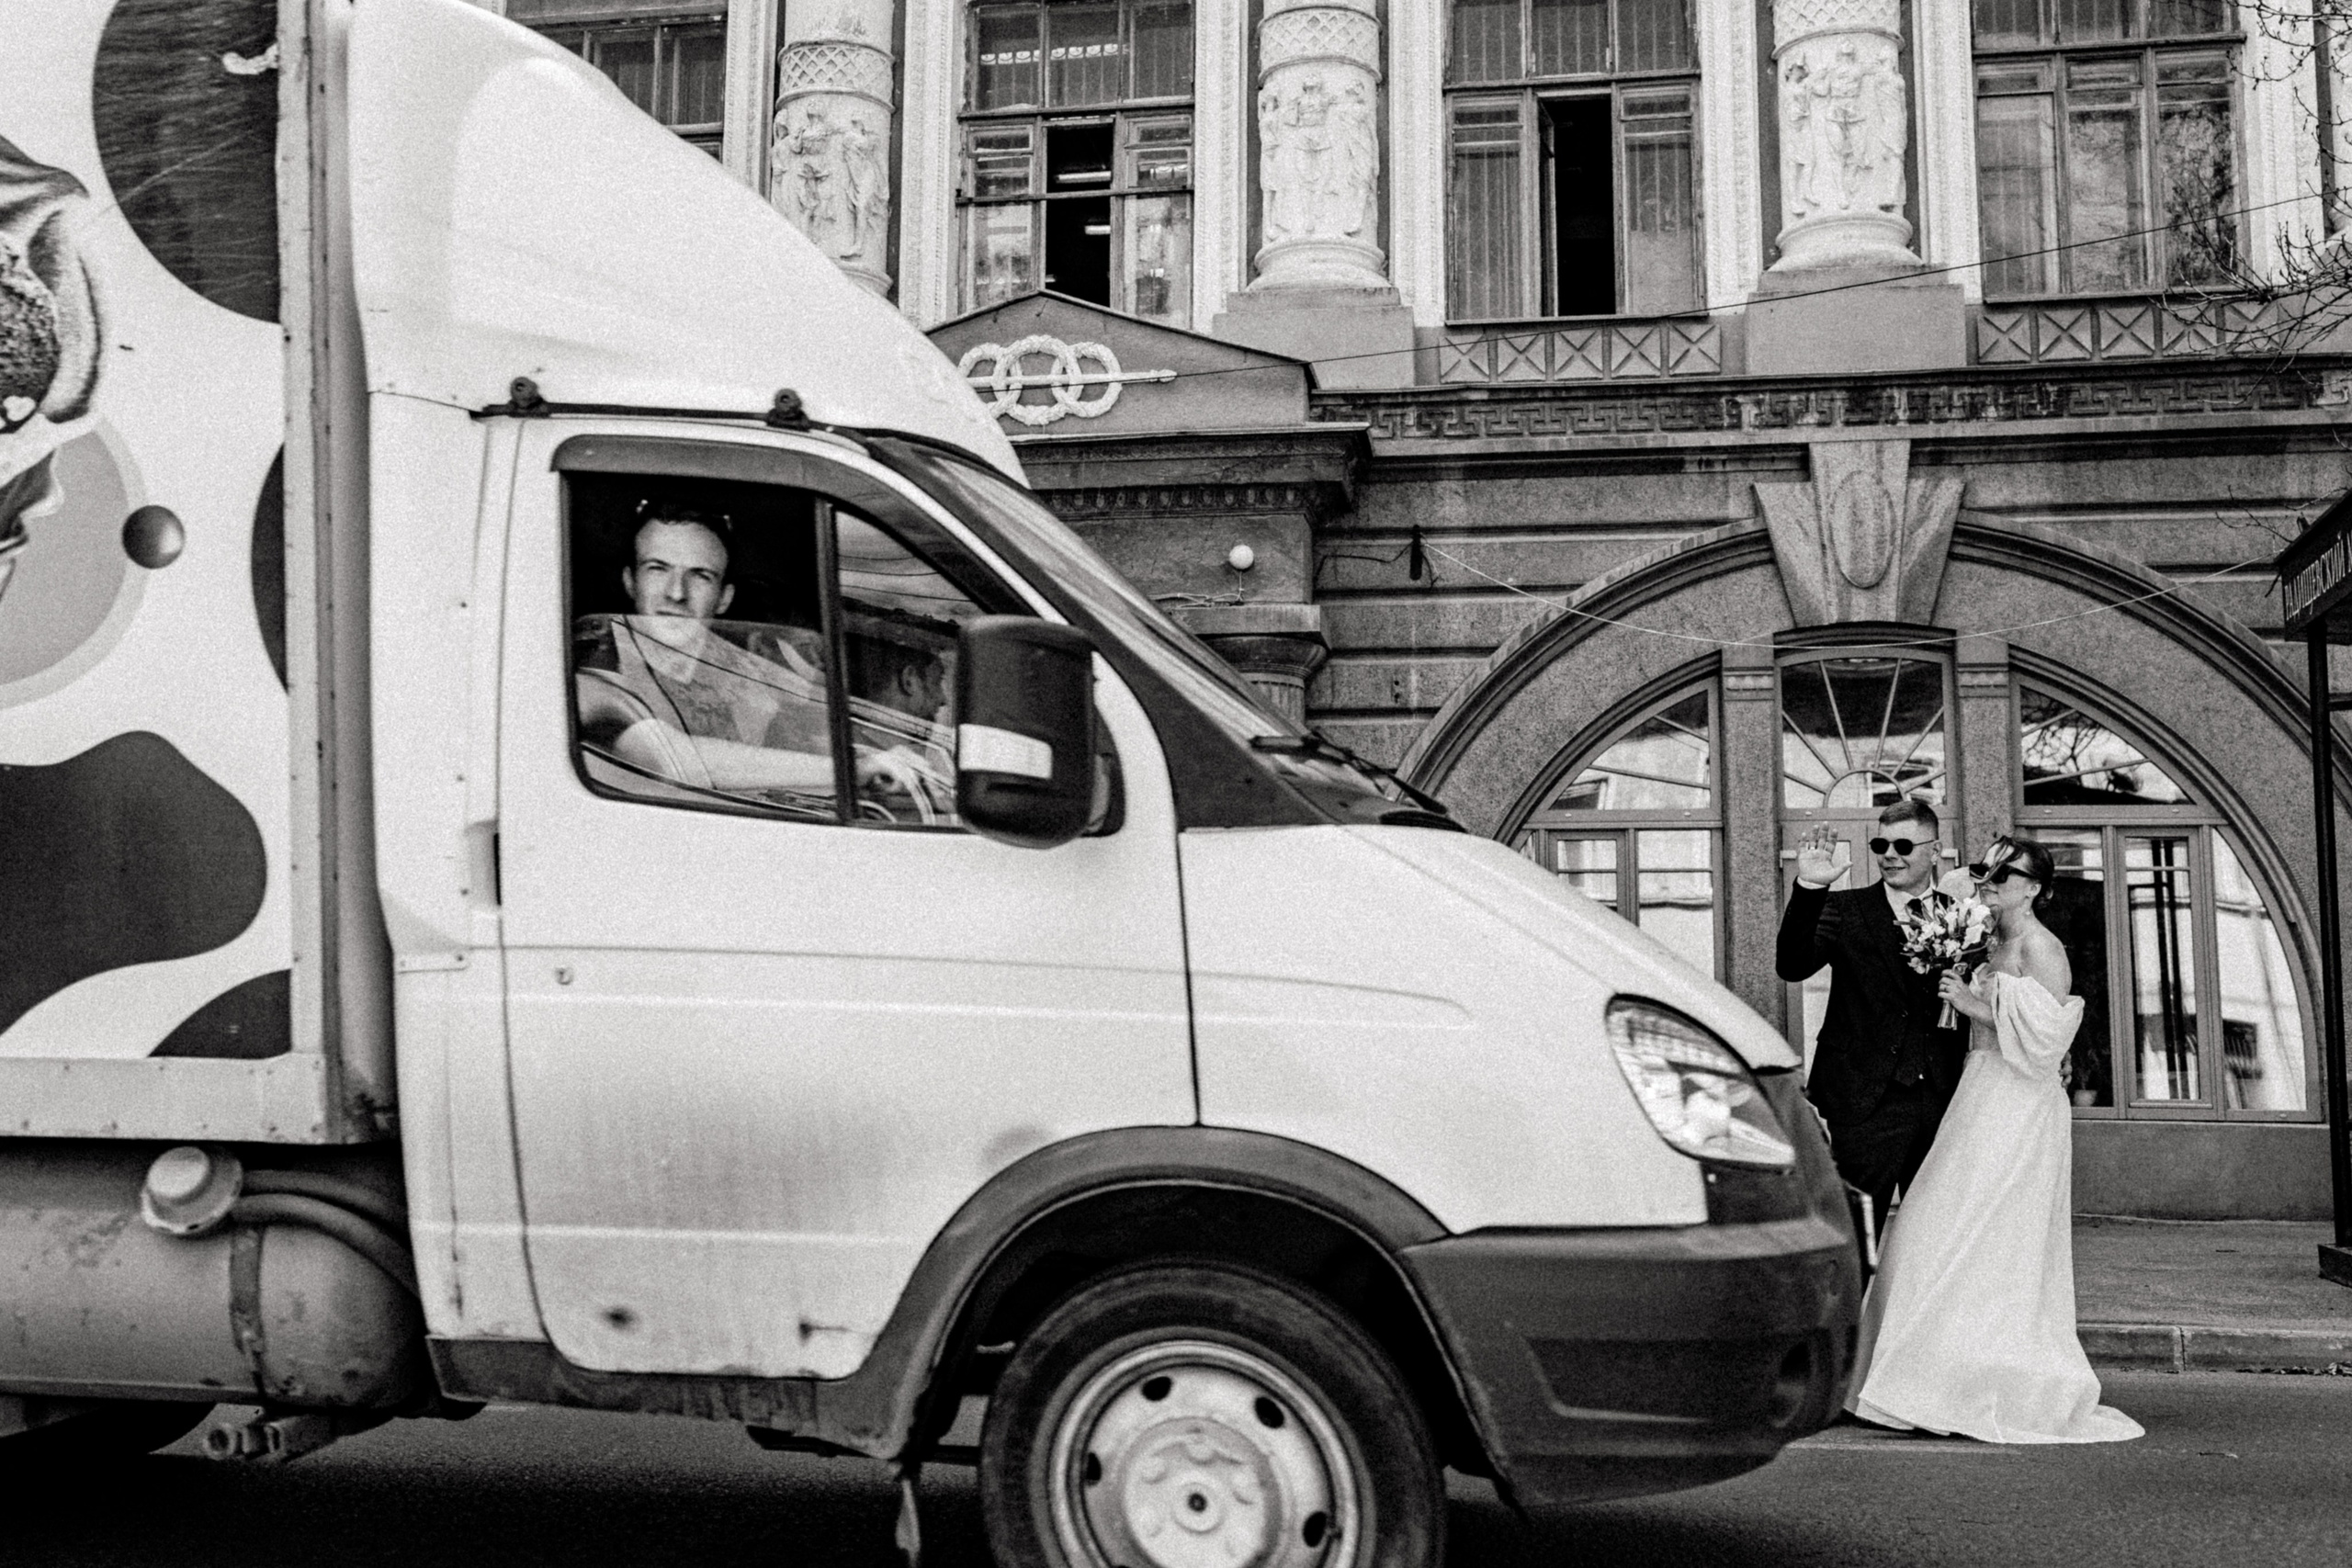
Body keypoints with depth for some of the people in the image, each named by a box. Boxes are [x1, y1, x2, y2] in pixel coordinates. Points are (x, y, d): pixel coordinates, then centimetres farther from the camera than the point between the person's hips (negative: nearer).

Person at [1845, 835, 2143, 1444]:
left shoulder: (2040, 947, -11)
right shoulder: (1995, 946, 16)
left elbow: (2048, 1033, -20)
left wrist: (1976, 1003, -16)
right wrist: (1959, 993, 11)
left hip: (2017, 1110, -9)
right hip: (1981, 1099, 9)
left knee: (1974, 1238, -8)